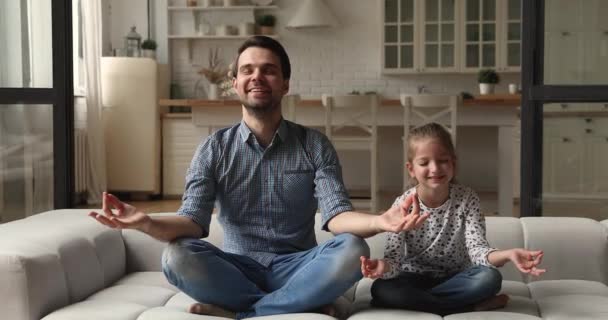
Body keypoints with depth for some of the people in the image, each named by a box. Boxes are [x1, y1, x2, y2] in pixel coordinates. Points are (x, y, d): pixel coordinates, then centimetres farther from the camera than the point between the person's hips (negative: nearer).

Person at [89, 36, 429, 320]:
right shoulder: (214, 149, 1)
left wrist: (378, 221, -36)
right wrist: (148, 222, -33)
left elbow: (336, 215, -12)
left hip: (297, 268, 0)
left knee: (352, 250, -30)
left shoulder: (314, 145, 1)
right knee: (178, 258, -29)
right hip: (238, 268, 0)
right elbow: (194, 221, -10)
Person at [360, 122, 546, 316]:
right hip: (415, 279, 0)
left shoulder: (467, 198, -10)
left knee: (490, 278, -31)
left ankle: (414, 300, -19)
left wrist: (507, 254, -43)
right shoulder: (402, 205, -12)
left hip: (455, 278, 0)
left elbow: (476, 248, -21)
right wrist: (384, 267, -46)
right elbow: (394, 259, -19)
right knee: (381, 289, -32)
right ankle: (473, 305, -23)